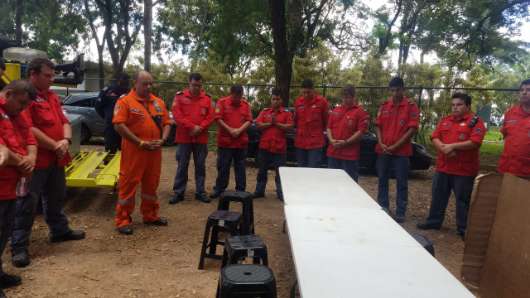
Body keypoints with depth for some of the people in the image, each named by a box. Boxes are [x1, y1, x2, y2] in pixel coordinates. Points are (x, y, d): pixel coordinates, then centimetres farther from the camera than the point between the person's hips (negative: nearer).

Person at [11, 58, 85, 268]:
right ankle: (19, 247, 6)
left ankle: (60, 231, 37)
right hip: (35, 160, -8)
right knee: (27, 203, -2)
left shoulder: (52, 96, 13)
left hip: (56, 159, 8)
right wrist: (55, 146, -16)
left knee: (56, 198, 21)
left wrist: (66, 140, -9)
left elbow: (64, 121, 12)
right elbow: (29, 129, -21)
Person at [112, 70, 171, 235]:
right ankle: (123, 220, 10)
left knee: (151, 184, 14)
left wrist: (162, 139, -5)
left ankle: (150, 215, 28)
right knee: (128, 184, 1)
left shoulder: (159, 102, 11)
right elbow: (119, 125, -15)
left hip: (154, 152, 5)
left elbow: (166, 123, 14)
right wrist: (140, 143, -17)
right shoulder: (125, 101, -6)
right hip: (134, 151, -5)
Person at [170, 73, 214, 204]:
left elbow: (210, 117, 2)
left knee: (200, 166, 8)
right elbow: (177, 115, -9)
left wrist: (200, 128, -13)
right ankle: (178, 192, 13)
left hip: (201, 138, 2)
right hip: (184, 137, -2)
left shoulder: (207, 98, 6)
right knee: (182, 166, 4)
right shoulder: (180, 96, 0)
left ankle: (200, 192, 17)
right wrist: (192, 127, -15)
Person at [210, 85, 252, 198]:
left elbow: (249, 121, 3)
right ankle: (219, 189, 15)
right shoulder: (222, 102, -1)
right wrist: (230, 130, -13)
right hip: (225, 141, -2)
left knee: (240, 167, 8)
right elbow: (218, 119, -7)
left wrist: (239, 130, -13)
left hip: (241, 142, 2)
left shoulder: (246, 104, 8)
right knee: (223, 167, 5)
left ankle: (241, 190, 15)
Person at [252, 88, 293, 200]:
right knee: (262, 171, 13)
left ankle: (281, 193, 12)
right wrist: (269, 123, -11)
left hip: (279, 147, -2)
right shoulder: (264, 111, 8)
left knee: (280, 172, 3)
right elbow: (258, 124, -1)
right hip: (264, 146, 2)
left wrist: (277, 123, -13)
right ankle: (259, 191, 24)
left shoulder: (286, 112, 3)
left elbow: (289, 126, -8)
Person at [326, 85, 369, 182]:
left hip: (350, 155, -5)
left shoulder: (360, 112, -3)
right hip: (333, 153, 5)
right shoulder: (335, 111, 14)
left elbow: (361, 132, -10)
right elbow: (329, 127, 15)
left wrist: (346, 142, -15)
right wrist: (331, 140, -4)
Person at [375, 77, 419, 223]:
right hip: (383, 150, 4)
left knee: (402, 183, 2)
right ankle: (383, 208, 23)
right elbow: (378, 126, 10)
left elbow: (412, 129, -9)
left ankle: (400, 213, 9)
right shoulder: (384, 105, 8)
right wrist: (381, 143, -6)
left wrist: (395, 146, -13)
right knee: (382, 180, 11)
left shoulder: (411, 106, -3)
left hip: (401, 151, -4)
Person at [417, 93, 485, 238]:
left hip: (464, 170, -5)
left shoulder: (475, 121, -5)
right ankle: (434, 221, 28)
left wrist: (452, 146, -18)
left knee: (463, 200, 3)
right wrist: (443, 148, -14)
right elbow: (434, 137, 6)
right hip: (442, 167, 6)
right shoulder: (445, 120, 12)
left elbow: (475, 143, -16)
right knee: (438, 197, 14)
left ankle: (463, 229, 13)